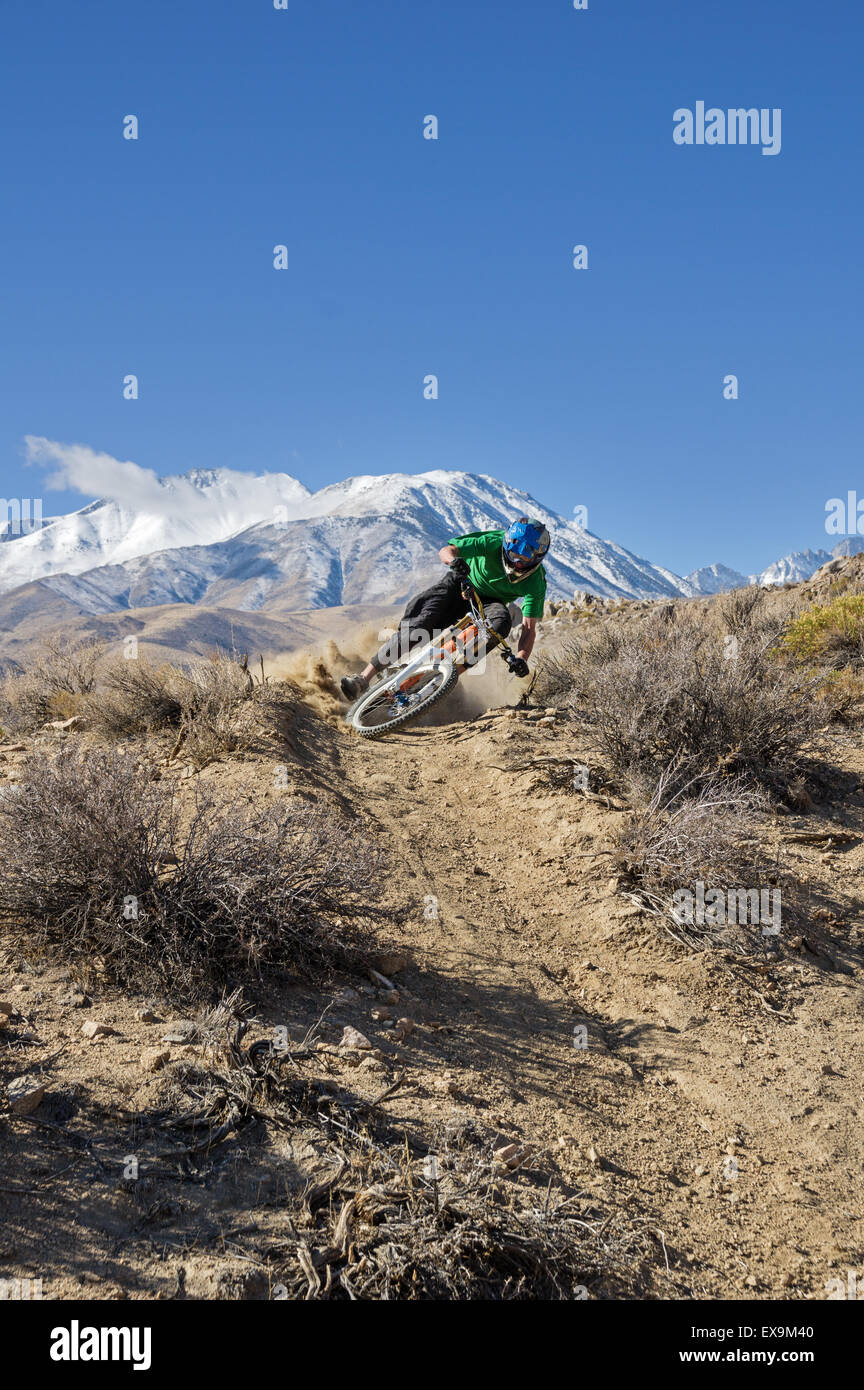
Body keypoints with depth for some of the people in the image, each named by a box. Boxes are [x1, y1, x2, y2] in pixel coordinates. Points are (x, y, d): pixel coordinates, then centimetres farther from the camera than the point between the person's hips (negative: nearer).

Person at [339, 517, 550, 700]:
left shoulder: (536, 583, -24)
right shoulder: (493, 543, -27)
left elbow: (529, 628, -26)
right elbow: (445, 551, -27)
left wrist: (522, 658, -46)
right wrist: (454, 560, -52)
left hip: (488, 601, 1)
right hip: (461, 584, -1)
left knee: (502, 621, -35)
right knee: (417, 625, -22)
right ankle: (363, 679, -18)